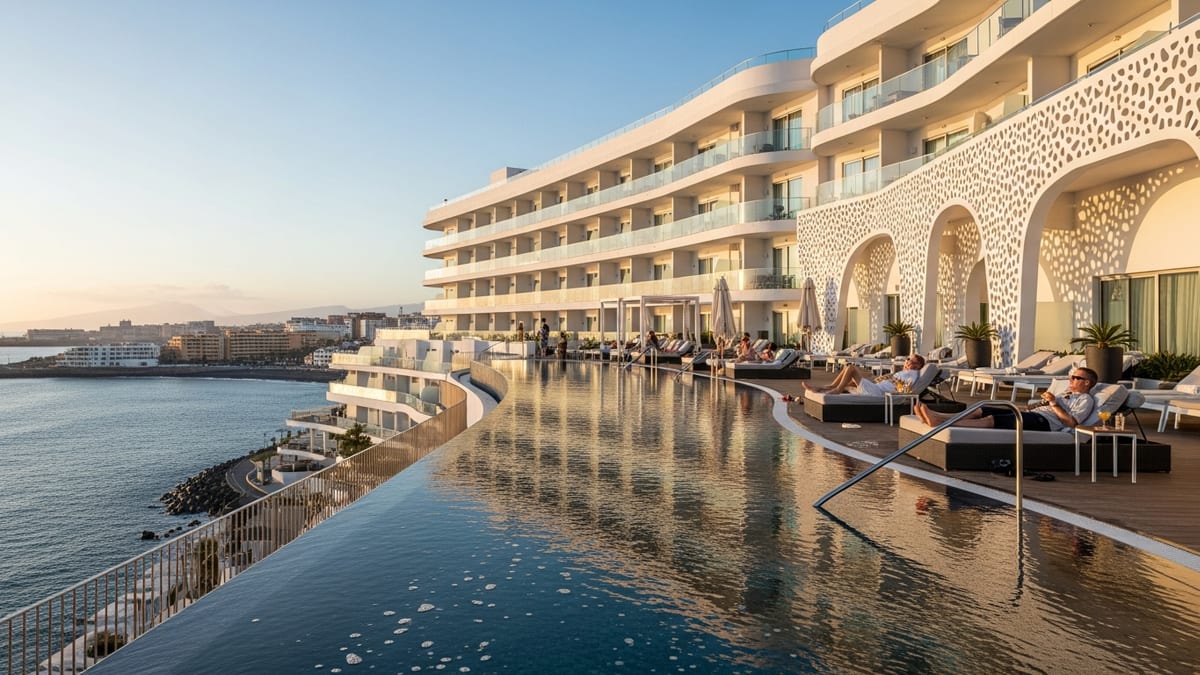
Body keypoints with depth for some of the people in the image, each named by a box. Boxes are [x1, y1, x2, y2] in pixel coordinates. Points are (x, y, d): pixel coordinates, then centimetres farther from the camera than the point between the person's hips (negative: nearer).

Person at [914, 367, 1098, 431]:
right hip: (1032, 415, 9)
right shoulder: (1068, 395, 35)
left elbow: (1071, 422, -7)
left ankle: (944, 423, -45)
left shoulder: (1086, 399, 9)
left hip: (1044, 422, -9)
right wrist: (1046, 402, 14)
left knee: (992, 419, -29)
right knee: (983, 410, -12)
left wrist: (1054, 403, -7)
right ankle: (937, 416, -28)